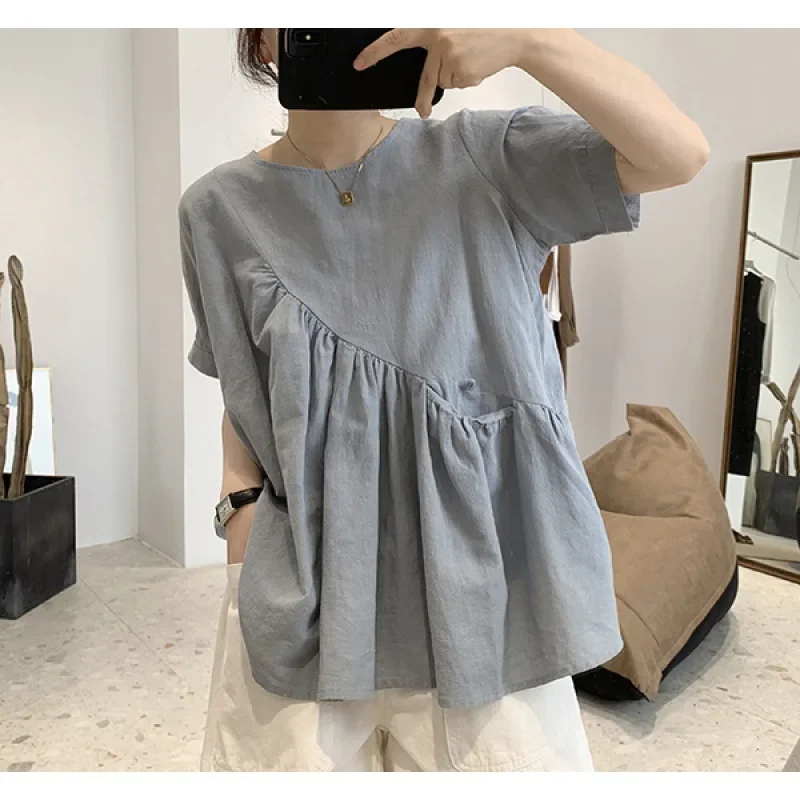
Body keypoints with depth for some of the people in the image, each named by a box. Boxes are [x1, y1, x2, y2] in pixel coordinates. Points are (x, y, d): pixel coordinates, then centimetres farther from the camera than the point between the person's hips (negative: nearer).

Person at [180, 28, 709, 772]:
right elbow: (245, 399, 10)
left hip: (479, 574, 0)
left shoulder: (485, 159, 0)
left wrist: (527, 39, -20)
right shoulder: (223, 208, 4)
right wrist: (242, 517, -2)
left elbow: (680, 152, -9)